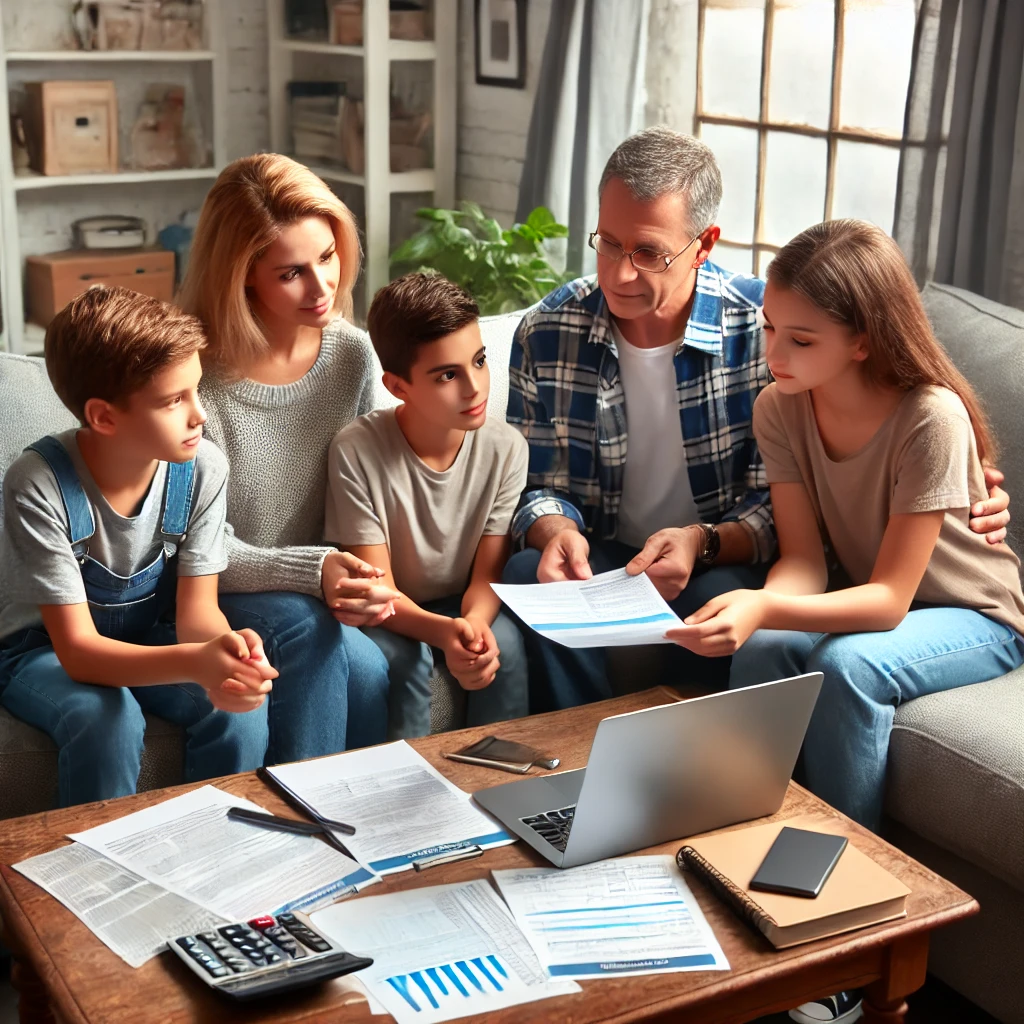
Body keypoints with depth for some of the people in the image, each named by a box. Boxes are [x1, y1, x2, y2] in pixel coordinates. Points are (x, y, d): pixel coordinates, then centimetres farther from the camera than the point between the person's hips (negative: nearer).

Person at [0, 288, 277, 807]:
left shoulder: (203, 468, -18)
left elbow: (196, 607, -13)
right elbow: (77, 650, -30)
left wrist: (224, 647, -39)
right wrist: (194, 662, -48)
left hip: (150, 638, 3)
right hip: (42, 649, -3)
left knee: (239, 704, -24)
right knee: (107, 719, -33)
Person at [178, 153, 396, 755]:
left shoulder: (352, 354, 0)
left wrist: (363, 580, -12)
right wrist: (313, 571, -27)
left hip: (322, 594, 4)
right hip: (219, 594, -3)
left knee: (367, 670, -28)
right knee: (308, 623, -34)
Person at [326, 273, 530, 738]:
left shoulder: (505, 447, -13)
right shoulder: (356, 451, -21)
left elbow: (488, 574, -10)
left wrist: (474, 623, -34)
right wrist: (442, 632, -40)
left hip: (468, 606, 2)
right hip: (392, 616, -2)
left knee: (503, 645, -27)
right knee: (399, 659, -31)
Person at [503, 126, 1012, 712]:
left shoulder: (763, 327, -13)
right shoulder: (545, 332, -5)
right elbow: (533, 484, 2)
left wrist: (702, 544, -30)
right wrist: (555, 530, -21)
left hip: (723, 568, -2)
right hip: (602, 560, 2)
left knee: (723, 599, -35)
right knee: (528, 574, -28)